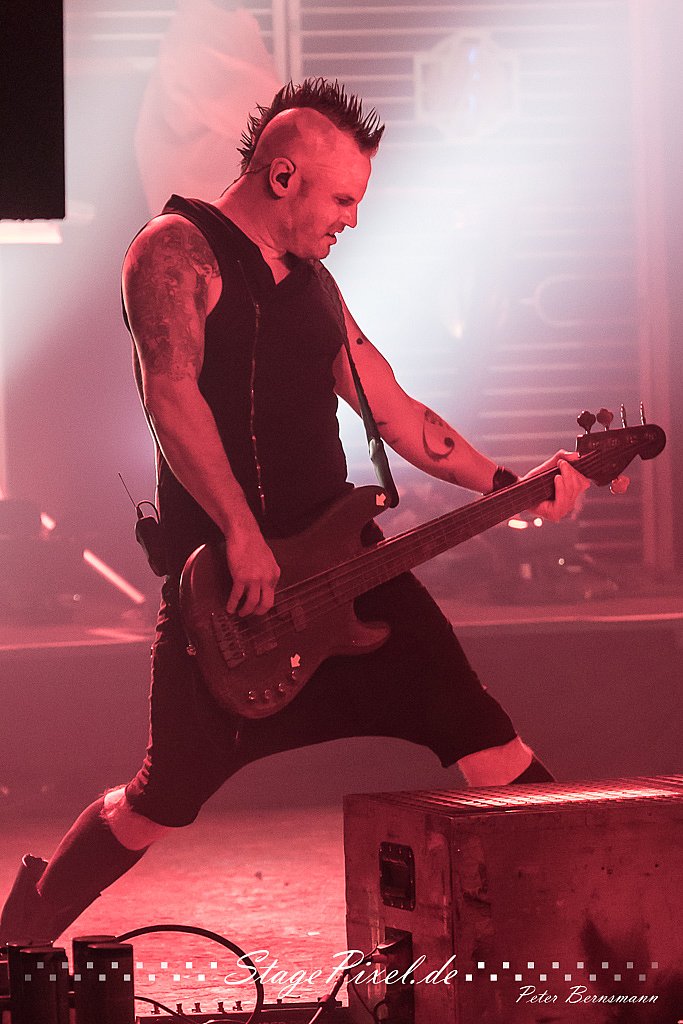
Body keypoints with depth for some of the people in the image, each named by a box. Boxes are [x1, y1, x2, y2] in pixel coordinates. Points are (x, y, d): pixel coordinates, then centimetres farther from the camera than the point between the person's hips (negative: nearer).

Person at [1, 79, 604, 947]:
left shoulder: (312, 281, 16)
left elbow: (395, 413, 19)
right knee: (163, 799, 2)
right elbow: (172, 395, -22)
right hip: (225, 570, -6)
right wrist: (244, 537, -29)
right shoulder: (177, 249, -8)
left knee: (483, 741, -2)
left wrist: (507, 484, 7)